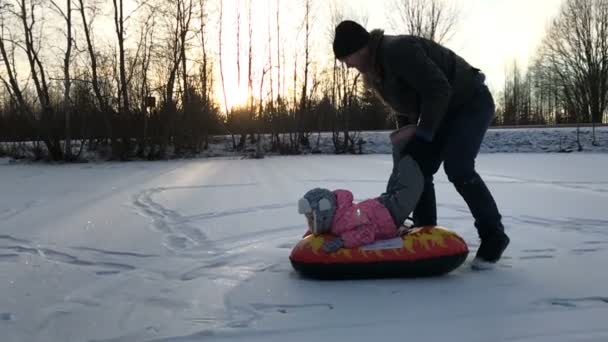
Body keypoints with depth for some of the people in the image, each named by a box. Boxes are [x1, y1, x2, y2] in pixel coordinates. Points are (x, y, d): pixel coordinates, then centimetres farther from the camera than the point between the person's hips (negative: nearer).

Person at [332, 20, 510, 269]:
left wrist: (422, 135, -28)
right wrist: (406, 141, 5)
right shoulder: (376, 67, 3)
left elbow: (438, 90, -32)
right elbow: (405, 104, 13)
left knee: (458, 168, -22)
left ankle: (494, 236, -8)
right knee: (417, 168, 1)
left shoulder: (398, 51, -28)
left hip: (471, 103, -10)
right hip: (443, 111, 10)